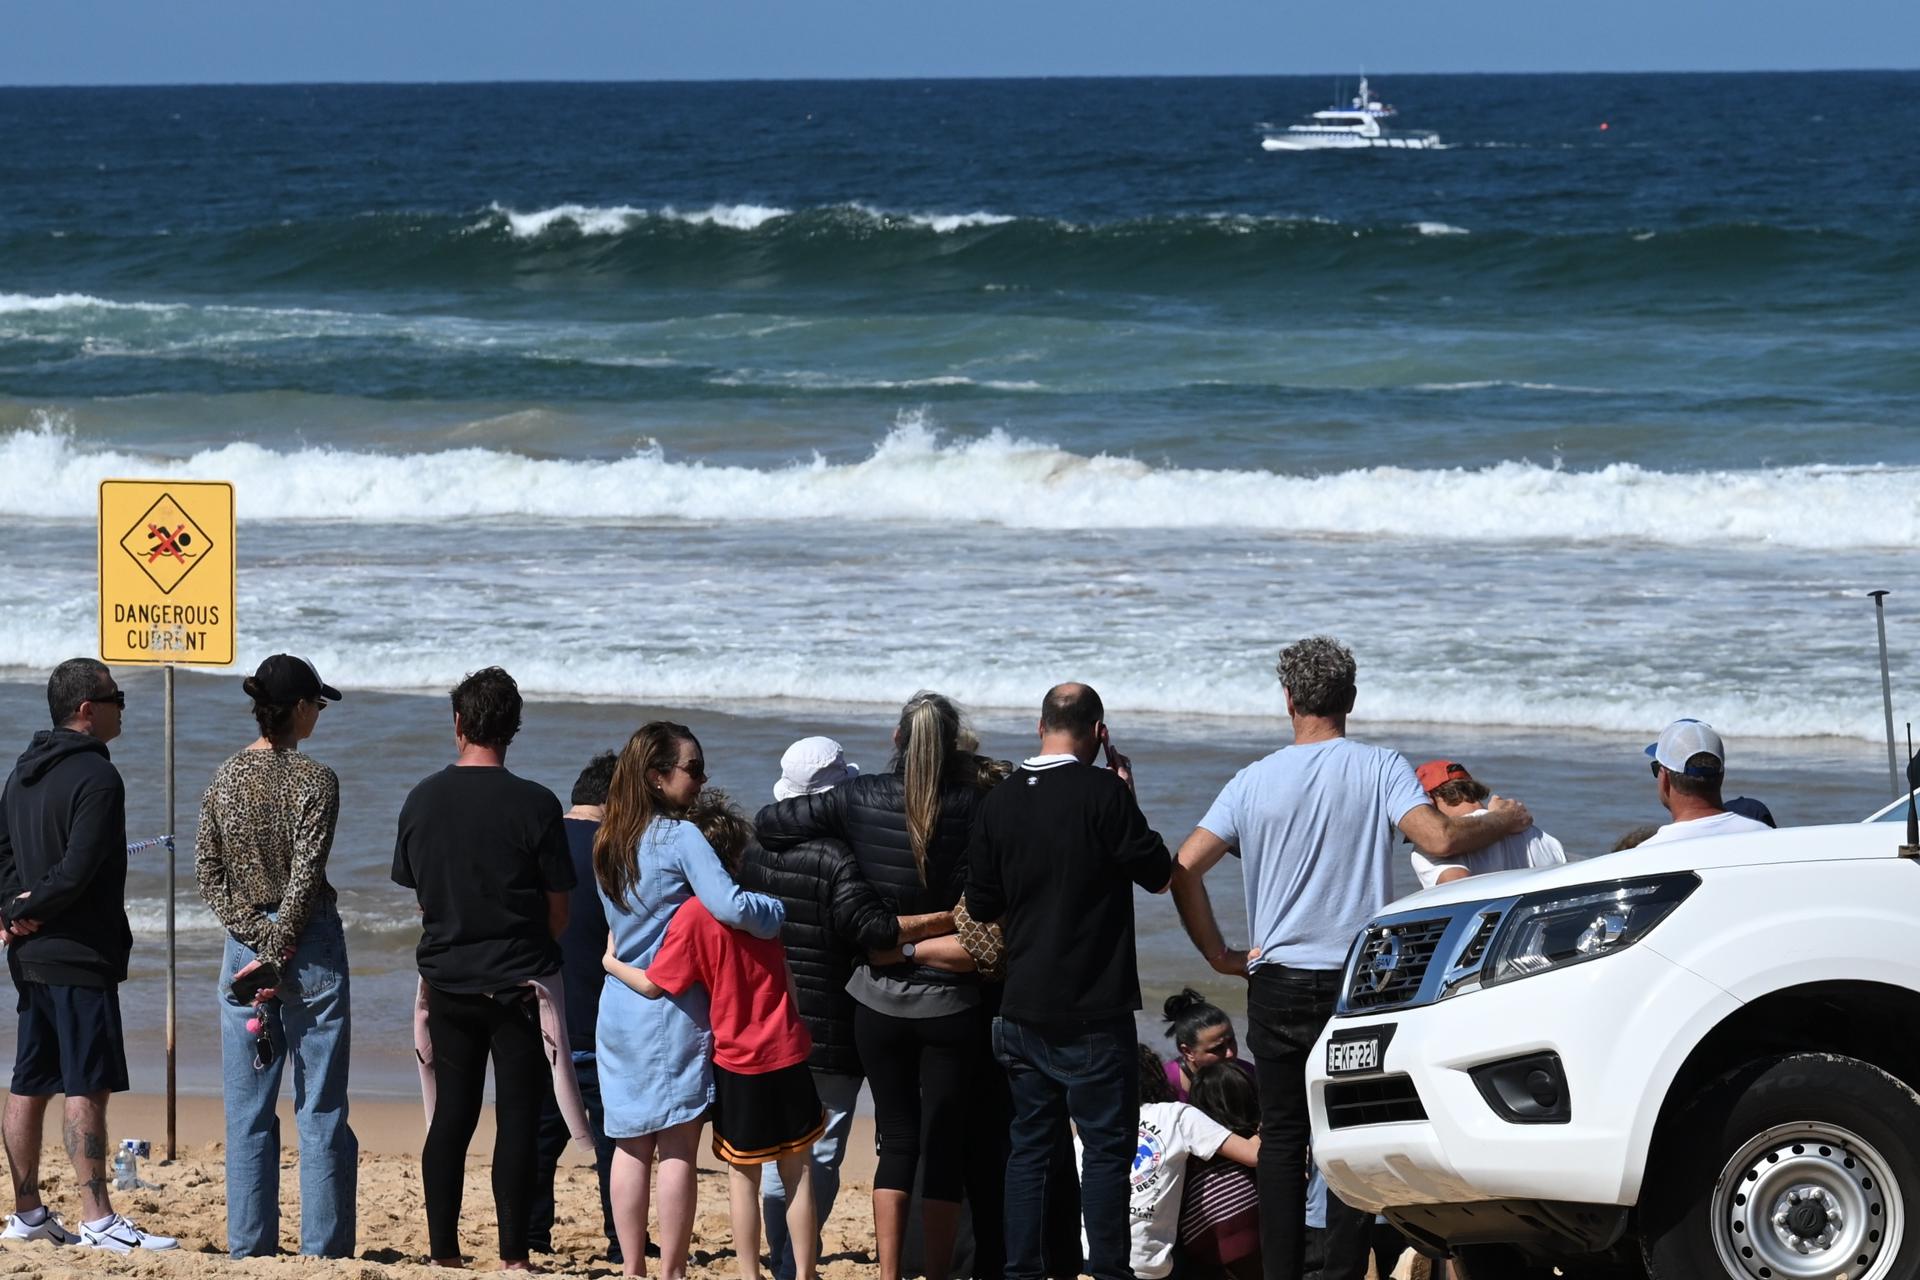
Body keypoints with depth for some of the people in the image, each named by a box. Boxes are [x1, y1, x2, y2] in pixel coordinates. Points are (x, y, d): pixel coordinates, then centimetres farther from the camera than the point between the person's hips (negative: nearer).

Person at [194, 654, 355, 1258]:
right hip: (311, 946, -4)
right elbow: (305, 878, -16)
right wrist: (279, 951, -10)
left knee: (248, 1110, 8)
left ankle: (250, 1243, 9)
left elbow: (209, 873, 0)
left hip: (246, 943, 4)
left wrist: (259, 941, -5)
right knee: (321, 1108, 2)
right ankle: (323, 1244, 2)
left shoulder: (224, 778, 3)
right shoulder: (314, 780, -11)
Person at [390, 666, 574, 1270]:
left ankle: (443, 1252, 10)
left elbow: (414, 889, 10)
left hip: (447, 981, 4)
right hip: (518, 984, -3)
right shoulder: (534, 805, -11)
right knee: (517, 1118, 0)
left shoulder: (422, 800, 0)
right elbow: (558, 909, -5)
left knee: (450, 1117, 9)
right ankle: (512, 1255, -2)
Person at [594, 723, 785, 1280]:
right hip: (673, 1010, -7)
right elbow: (731, 906, -23)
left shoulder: (609, 842, 10)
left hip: (619, 1008, 7)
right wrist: (784, 912, -8)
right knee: (677, 1147, -2)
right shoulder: (680, 837, -13)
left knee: (631, 1145, 10)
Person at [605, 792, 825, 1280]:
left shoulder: (692, 916, -13)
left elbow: (654, 985, -12)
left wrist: (611, 963, 4)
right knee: (798, 1173, 7)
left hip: (738, 1065, -4)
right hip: (787, 1054, 4)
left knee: (743, 1177, 6)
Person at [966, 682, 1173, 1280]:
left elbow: (982, 905, 9)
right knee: (1106, 1142, 1)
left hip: (1023, 1007, 5)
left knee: (1029, 1142, 11)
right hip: (1094, 1010, -5)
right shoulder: (1103, 793, -13)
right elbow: (1158, 872, -5)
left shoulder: (999, 801, 3)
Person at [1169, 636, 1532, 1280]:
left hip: (1279, 984, 1)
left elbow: (1184, 869, -4)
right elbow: (1438, 839, -19)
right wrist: (1502, 822, -1)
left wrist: (1219, 954, 3)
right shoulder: (1379, 768, -5)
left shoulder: (1255, 781, 1)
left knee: (1281, 1138, 9)